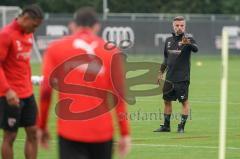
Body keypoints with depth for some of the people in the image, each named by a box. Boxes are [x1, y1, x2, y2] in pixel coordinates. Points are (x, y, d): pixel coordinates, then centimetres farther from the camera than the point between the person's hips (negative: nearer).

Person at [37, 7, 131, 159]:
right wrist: (125, 133, 3)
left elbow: (46, 91, 0)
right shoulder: (111, 51, 3)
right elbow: (119, 95, 0)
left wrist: (42, 127, 9)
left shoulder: (55, 48, 3)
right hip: (102, 132, 1)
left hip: (69, 132, -1)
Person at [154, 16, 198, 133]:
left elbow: (195, 49, -29)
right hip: (169, 78, 6)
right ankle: (166, 126, 19)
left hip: (182, 78, -6)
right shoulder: (169, 40, 11)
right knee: (167, 100, 10)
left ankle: (181, 126, 0)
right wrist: (161, 73, 23)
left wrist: (188, 43, -49)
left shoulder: (188, 39, -6)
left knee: (184, 101, -5)